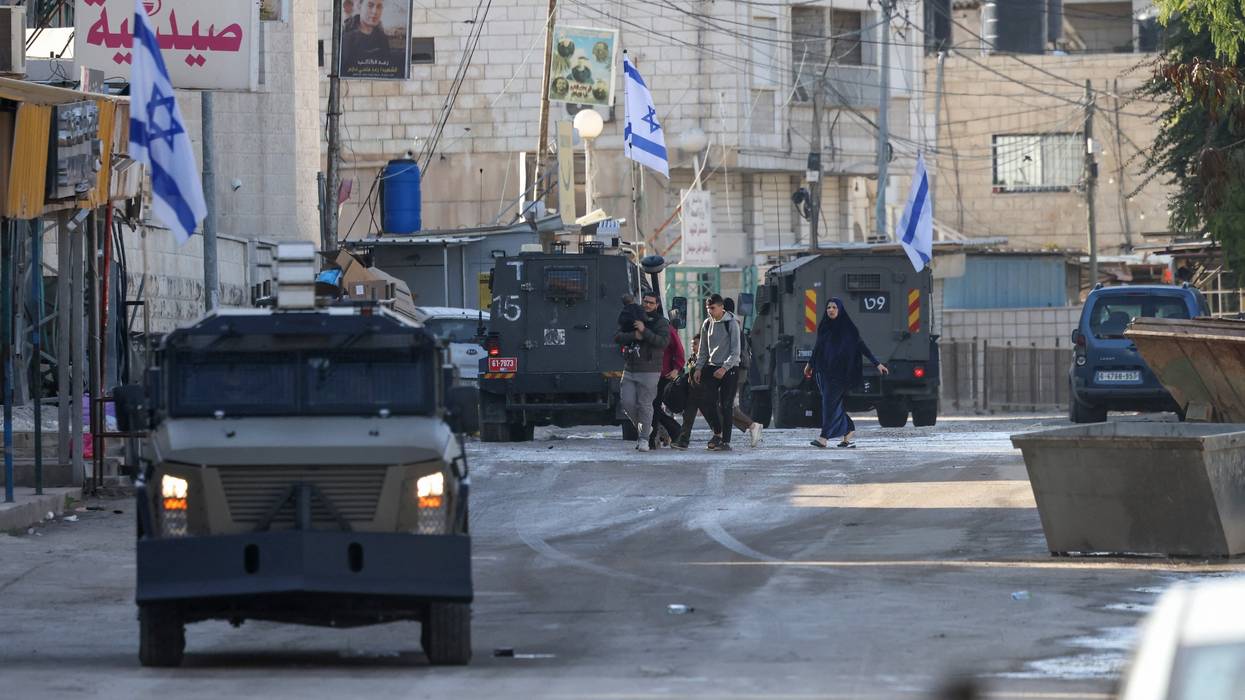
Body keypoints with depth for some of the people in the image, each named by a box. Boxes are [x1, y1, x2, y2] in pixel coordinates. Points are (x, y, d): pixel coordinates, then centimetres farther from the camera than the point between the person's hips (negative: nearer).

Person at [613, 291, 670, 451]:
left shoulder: (661, 323, 1)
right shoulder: (632, 319, 13)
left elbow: (663, 342, -15)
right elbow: (618, 337, 3)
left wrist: (644, 332, -22)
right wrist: (634, 336, -15)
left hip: (649, 371, -4)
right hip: (629, 370, 4)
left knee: (645, 405, -6)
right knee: (627, 402, -2)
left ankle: (644, 439, 1)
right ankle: (641, 428, 21)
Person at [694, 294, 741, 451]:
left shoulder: (732, 323, -9)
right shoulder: (707, 324, 8)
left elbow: (735, 351, -12)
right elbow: (703, 350, 16)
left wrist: (724, 368, -21)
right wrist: (698, 368, 6)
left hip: (729, 368, -5)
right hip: (711, 368, 5)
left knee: (725, 406, -6)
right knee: (705, 402, -3)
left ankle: (725, 441, -1)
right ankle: (717, 433, 17)